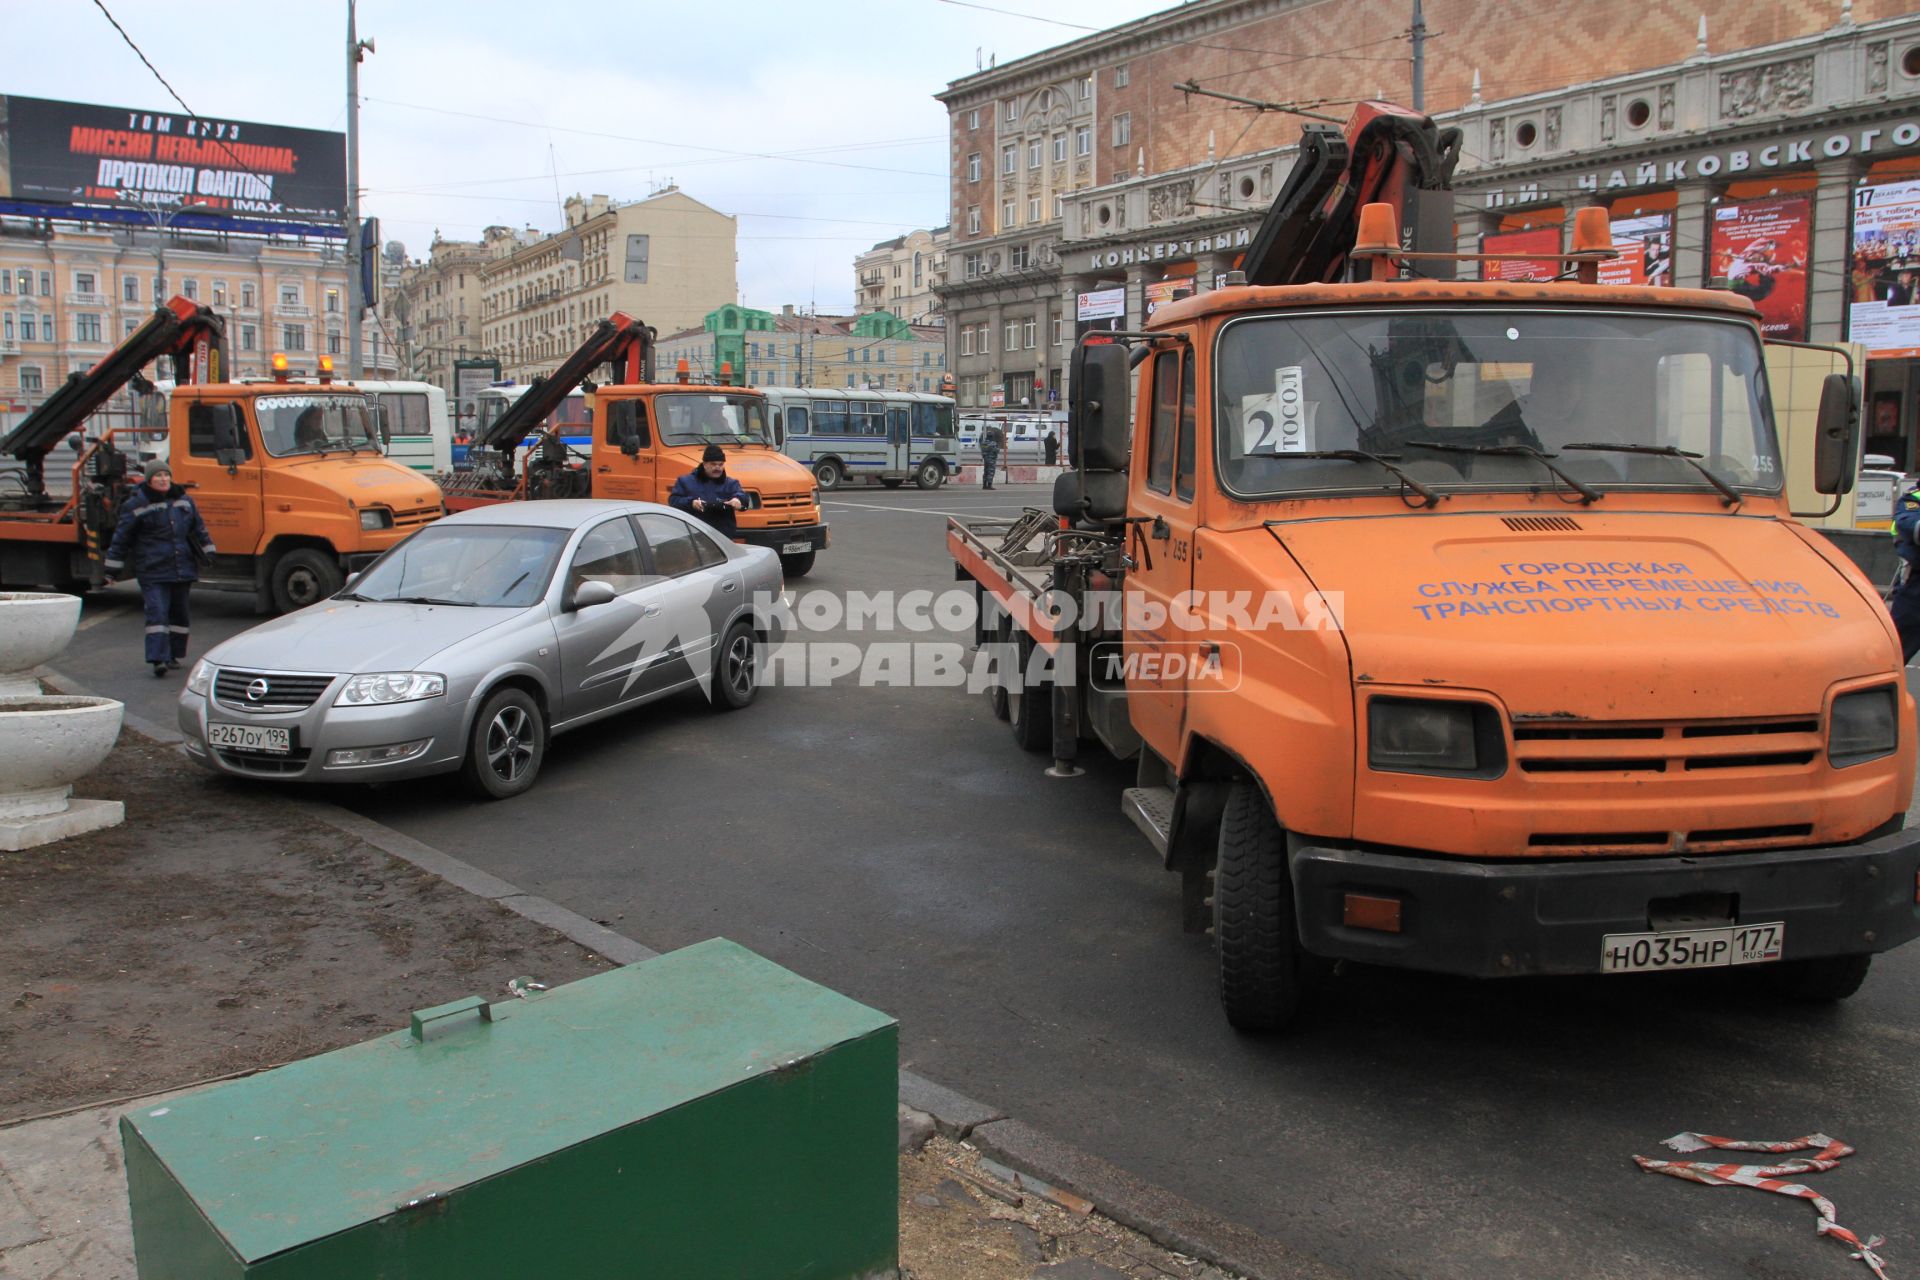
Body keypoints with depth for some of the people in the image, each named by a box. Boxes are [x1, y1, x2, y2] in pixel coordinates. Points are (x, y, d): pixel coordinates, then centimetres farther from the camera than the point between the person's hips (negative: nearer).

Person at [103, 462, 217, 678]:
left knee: (178, 613, 11)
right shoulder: (136, 505, -4)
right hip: (153, 572, -5)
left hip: (182, 569, 5)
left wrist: (207, 551, 14)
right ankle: (158, 659, -18)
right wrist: (113, 569, -1)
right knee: (157, 613, -14)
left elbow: (198, 527, 19)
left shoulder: (183, 500, 10)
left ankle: (173, 655, 23)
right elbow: (121, 537, -1)